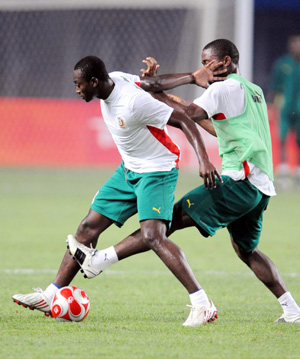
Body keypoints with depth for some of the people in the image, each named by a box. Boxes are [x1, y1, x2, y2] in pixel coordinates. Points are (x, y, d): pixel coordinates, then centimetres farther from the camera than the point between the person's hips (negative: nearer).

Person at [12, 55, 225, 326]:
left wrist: (203, 159, -36)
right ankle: (51, 297, 16)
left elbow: (183, 121, -27)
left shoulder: (135, 102, -30)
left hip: (157, 172, -9)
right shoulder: (113, 80, -3)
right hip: (129, 169, 9)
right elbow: (150, 82, 13)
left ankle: (203, 305, -26)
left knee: (153, 236, -27)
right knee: (88, 228, 8)